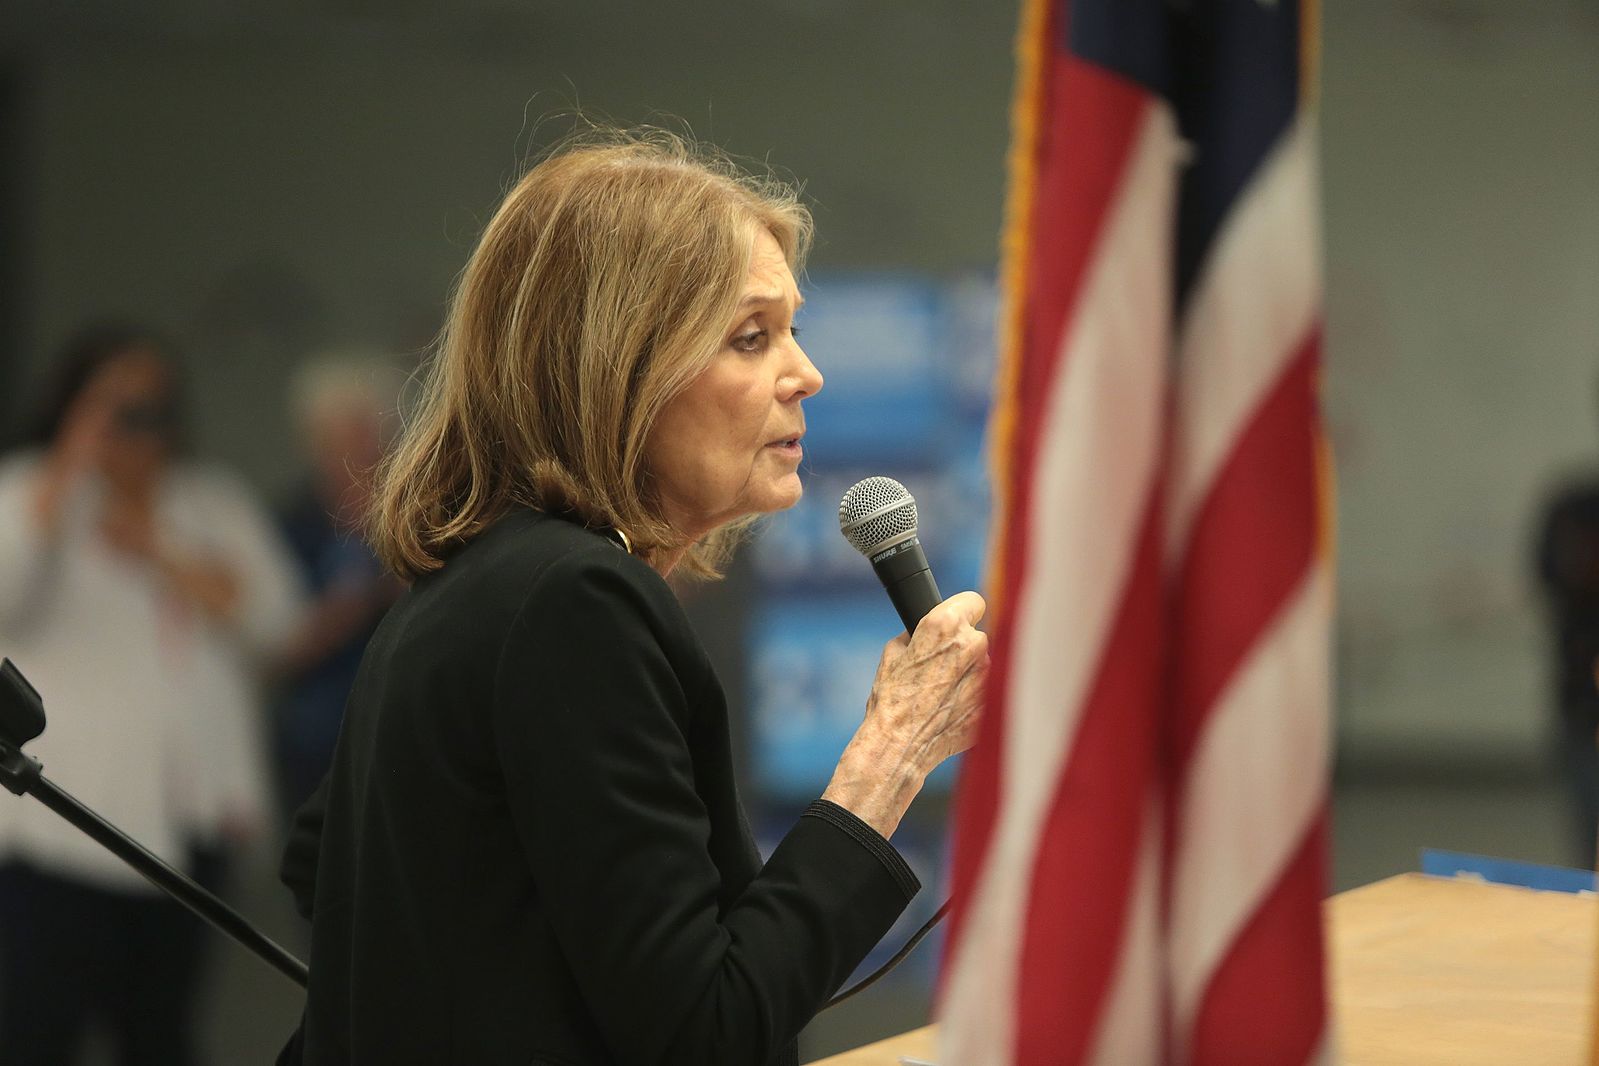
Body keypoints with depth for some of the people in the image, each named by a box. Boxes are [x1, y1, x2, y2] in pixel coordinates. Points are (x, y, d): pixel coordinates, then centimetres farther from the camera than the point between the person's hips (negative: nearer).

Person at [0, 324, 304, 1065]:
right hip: (62, 811, -5)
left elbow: (272, 618, 2)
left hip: (186, 810, 5)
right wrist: (70, 470, -15)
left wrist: (160, 551, -5)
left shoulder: (213, 503, 15)